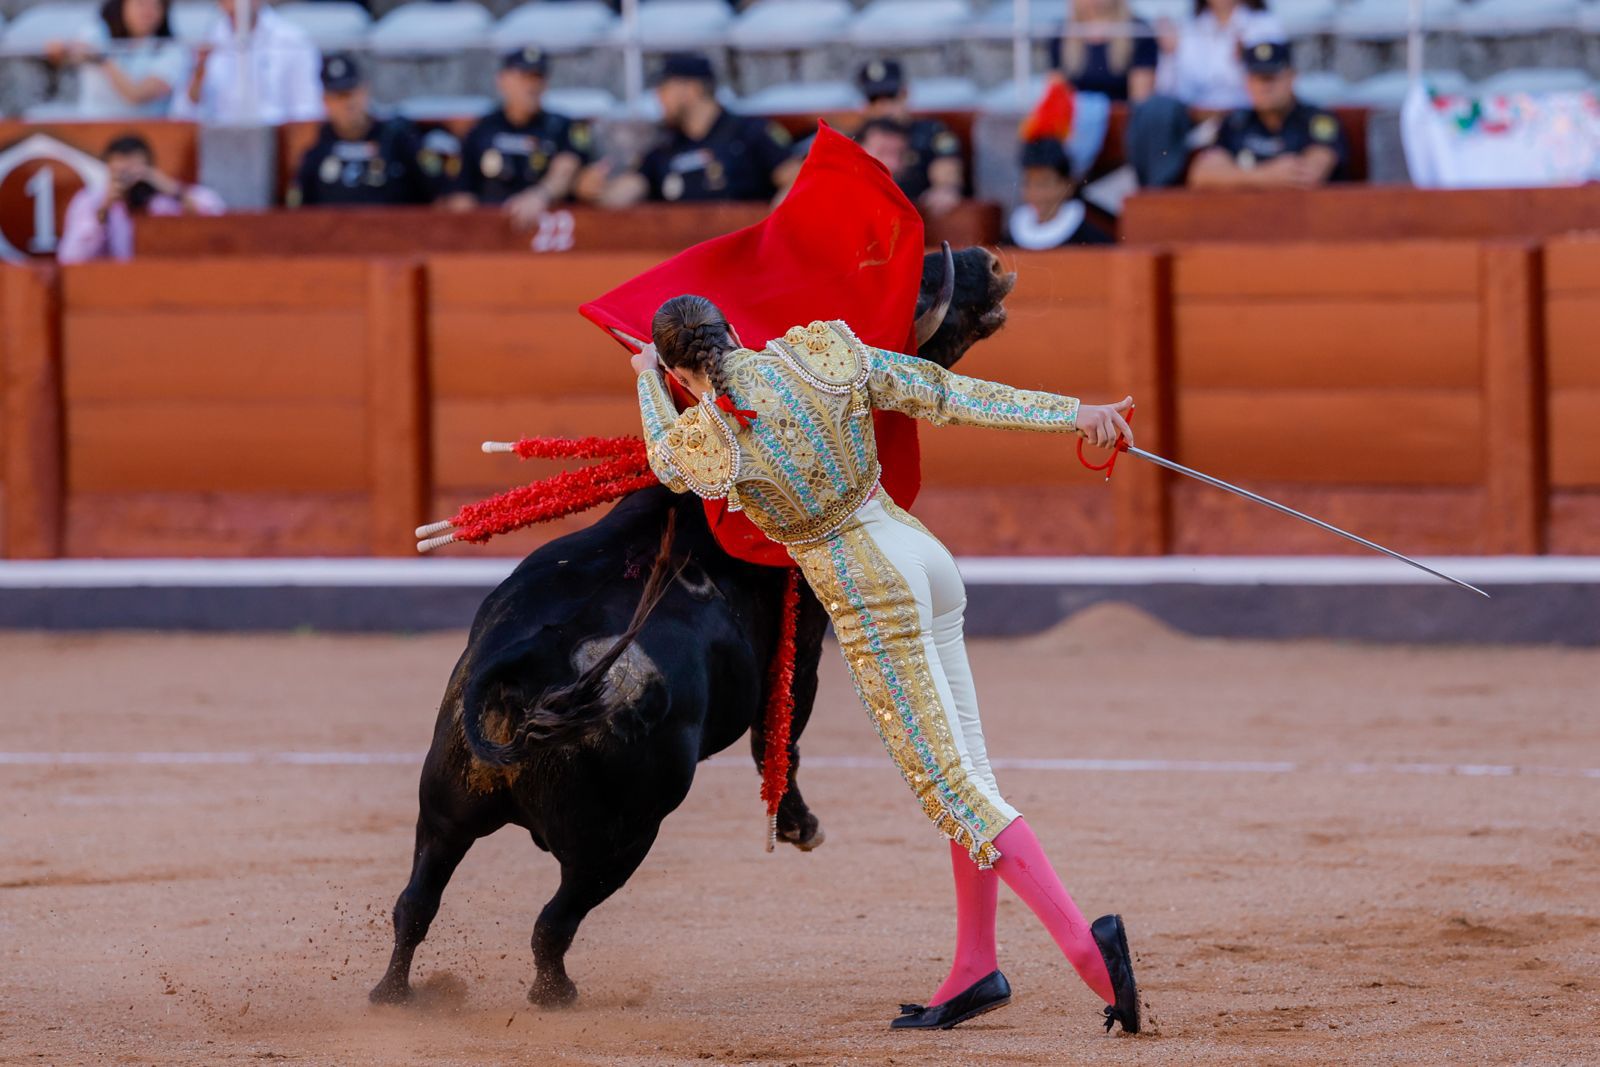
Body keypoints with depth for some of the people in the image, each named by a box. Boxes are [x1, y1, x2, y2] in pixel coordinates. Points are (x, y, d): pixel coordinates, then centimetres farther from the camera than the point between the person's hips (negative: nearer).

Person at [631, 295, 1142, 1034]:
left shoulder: (697, 441, -8)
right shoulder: (817, 357, 0)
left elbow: (664, 461, 18)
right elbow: (952, 395, 0)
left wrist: (647, 380, 38)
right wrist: (1073, 414, 3)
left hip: (870, 598, -7)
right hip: (926, 555, 7)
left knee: (950, 787, -8)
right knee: (963, 768, 13)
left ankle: (1083, 942, -21)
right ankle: (975, 969, 21)